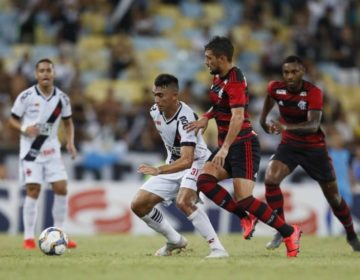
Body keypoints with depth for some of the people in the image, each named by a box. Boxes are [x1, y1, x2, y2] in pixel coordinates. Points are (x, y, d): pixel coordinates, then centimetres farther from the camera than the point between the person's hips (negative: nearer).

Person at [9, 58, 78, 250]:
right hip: (31, 150, -3)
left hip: (52, 150, 3)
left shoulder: (62, 98, 1)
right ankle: (28, 237, -1)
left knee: (61, 189, -4)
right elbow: (13, 119, -1)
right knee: (33, 191, -9)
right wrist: (24, 129, -21)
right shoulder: (26, 96, -9)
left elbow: (68, 122, 14)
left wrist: (70, 142, -2)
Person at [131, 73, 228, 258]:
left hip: (195, 163, -8)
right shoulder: (155, 111, -7)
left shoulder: (185, 119, -32)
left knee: (183, 202, -35)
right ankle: (175, 241, 19)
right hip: (173, 164, 8)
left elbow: (187, 160, -43)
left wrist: (159, 171, -54)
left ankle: (217, 248, -27)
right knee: (138, 205, 0)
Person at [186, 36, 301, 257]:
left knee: (244, 200, -17)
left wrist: (225, 148, -37)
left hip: (244, 145, -9)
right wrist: (206, 118, 10)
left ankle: (290, 233, -3)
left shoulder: (235, 80, -18)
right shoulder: (218, 77, 11)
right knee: (204, 181, -12)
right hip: (228, 147, 9)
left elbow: (238, 117, -29)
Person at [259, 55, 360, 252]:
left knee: (333, 196, 7)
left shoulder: (313, 93, -24)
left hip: (314, 148, -2)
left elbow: (313, 125, -36)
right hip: (289, 145, 3)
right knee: (270, 179, -24)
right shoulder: (276, 88, -12)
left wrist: (285, 126, -49)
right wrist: (264, 121, 19)